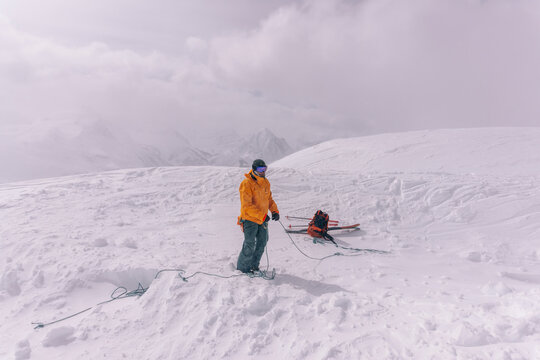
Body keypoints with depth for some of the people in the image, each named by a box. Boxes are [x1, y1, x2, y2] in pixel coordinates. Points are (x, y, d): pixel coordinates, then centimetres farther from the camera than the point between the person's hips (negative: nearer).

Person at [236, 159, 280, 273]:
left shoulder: (266, 182, 7)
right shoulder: (247, 184, -17)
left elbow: (269, 199, 18)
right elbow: (246, 206, -22)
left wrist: (275, 211, 1)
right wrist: (262, 215, -26)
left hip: (262, 219, 7)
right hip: (250, 219, -7)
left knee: (262, 242, 12)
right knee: (249, 245, -3)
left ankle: (254, 265, 29)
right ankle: (243, 268, 16)